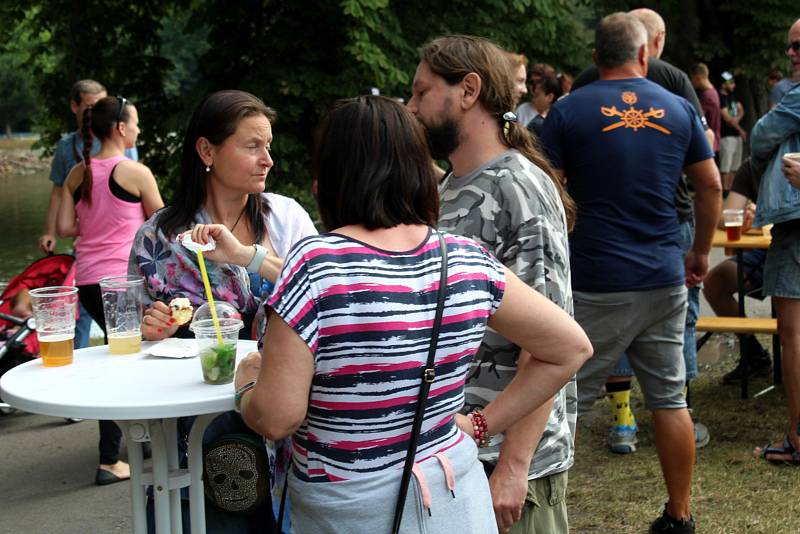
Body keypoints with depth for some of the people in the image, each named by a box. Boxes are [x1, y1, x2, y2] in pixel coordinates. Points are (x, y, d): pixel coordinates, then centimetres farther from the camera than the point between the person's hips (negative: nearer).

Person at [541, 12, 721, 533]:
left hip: (596, 281, -3)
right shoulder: (680, 109, 6)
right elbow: (711, 186, 9)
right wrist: (701, 250, 21)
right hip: (666, 279, 4)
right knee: (670, 399, 12)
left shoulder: (569, 110, -4)